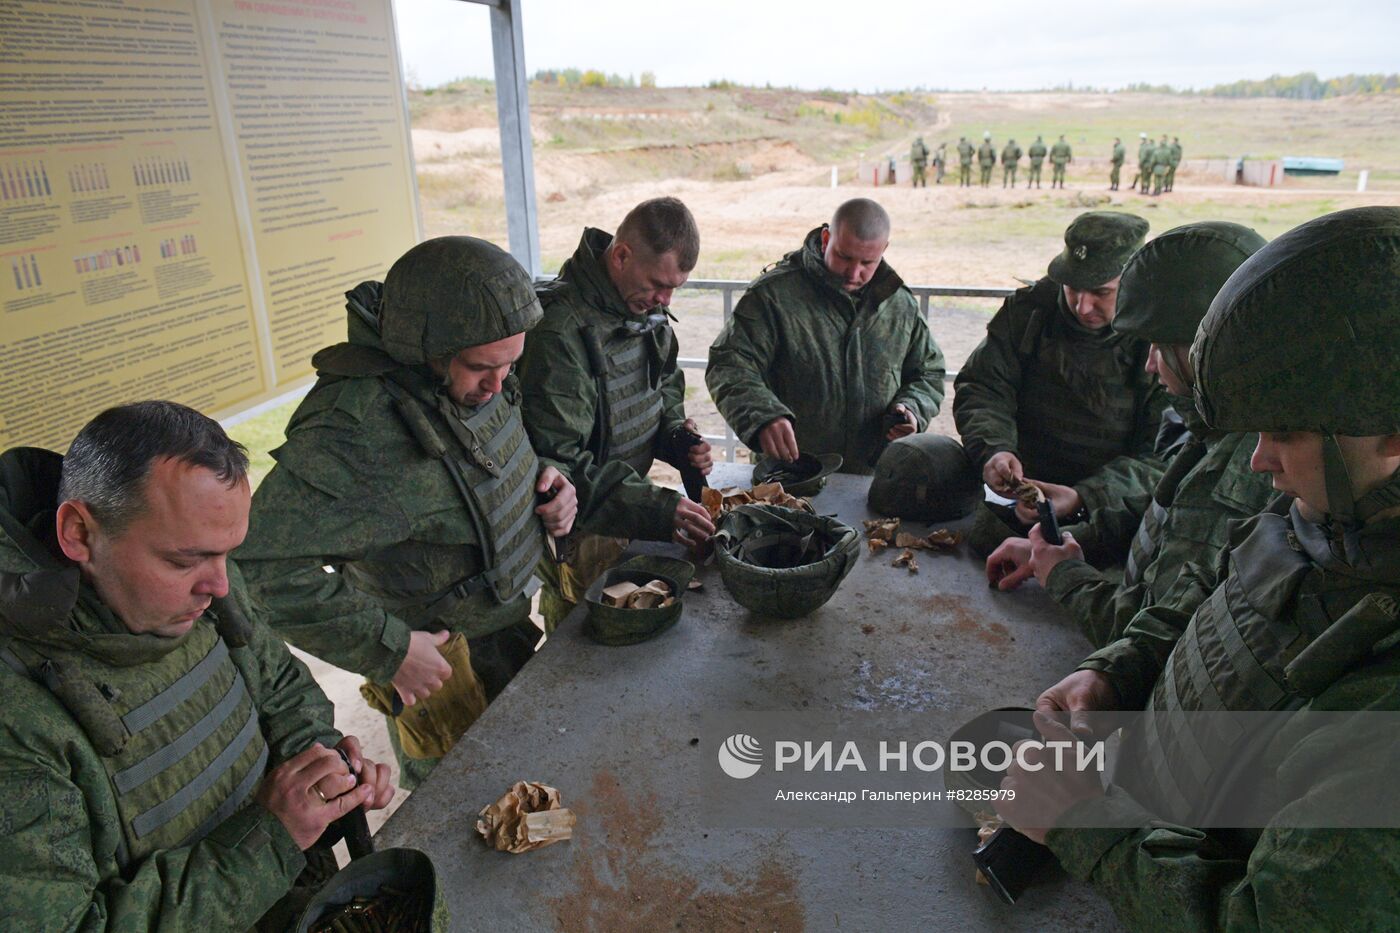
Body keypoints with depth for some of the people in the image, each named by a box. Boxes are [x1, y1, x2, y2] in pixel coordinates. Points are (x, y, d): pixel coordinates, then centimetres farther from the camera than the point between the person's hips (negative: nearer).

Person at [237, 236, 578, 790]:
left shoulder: (470, 379, -7)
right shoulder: (358, 432, -34)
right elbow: (261, 563, -35)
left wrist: (542, 480, -8)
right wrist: (388, 649, -30)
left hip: (506, 622, 8)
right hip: (438, 662, -8)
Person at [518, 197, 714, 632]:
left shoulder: (647, 308, 0)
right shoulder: (559, 331, -28)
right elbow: (557, 463, -30)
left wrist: (676, 437, -4)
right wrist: (656, 509, -33)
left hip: (629, 516, 8)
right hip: (577, 533, -7)